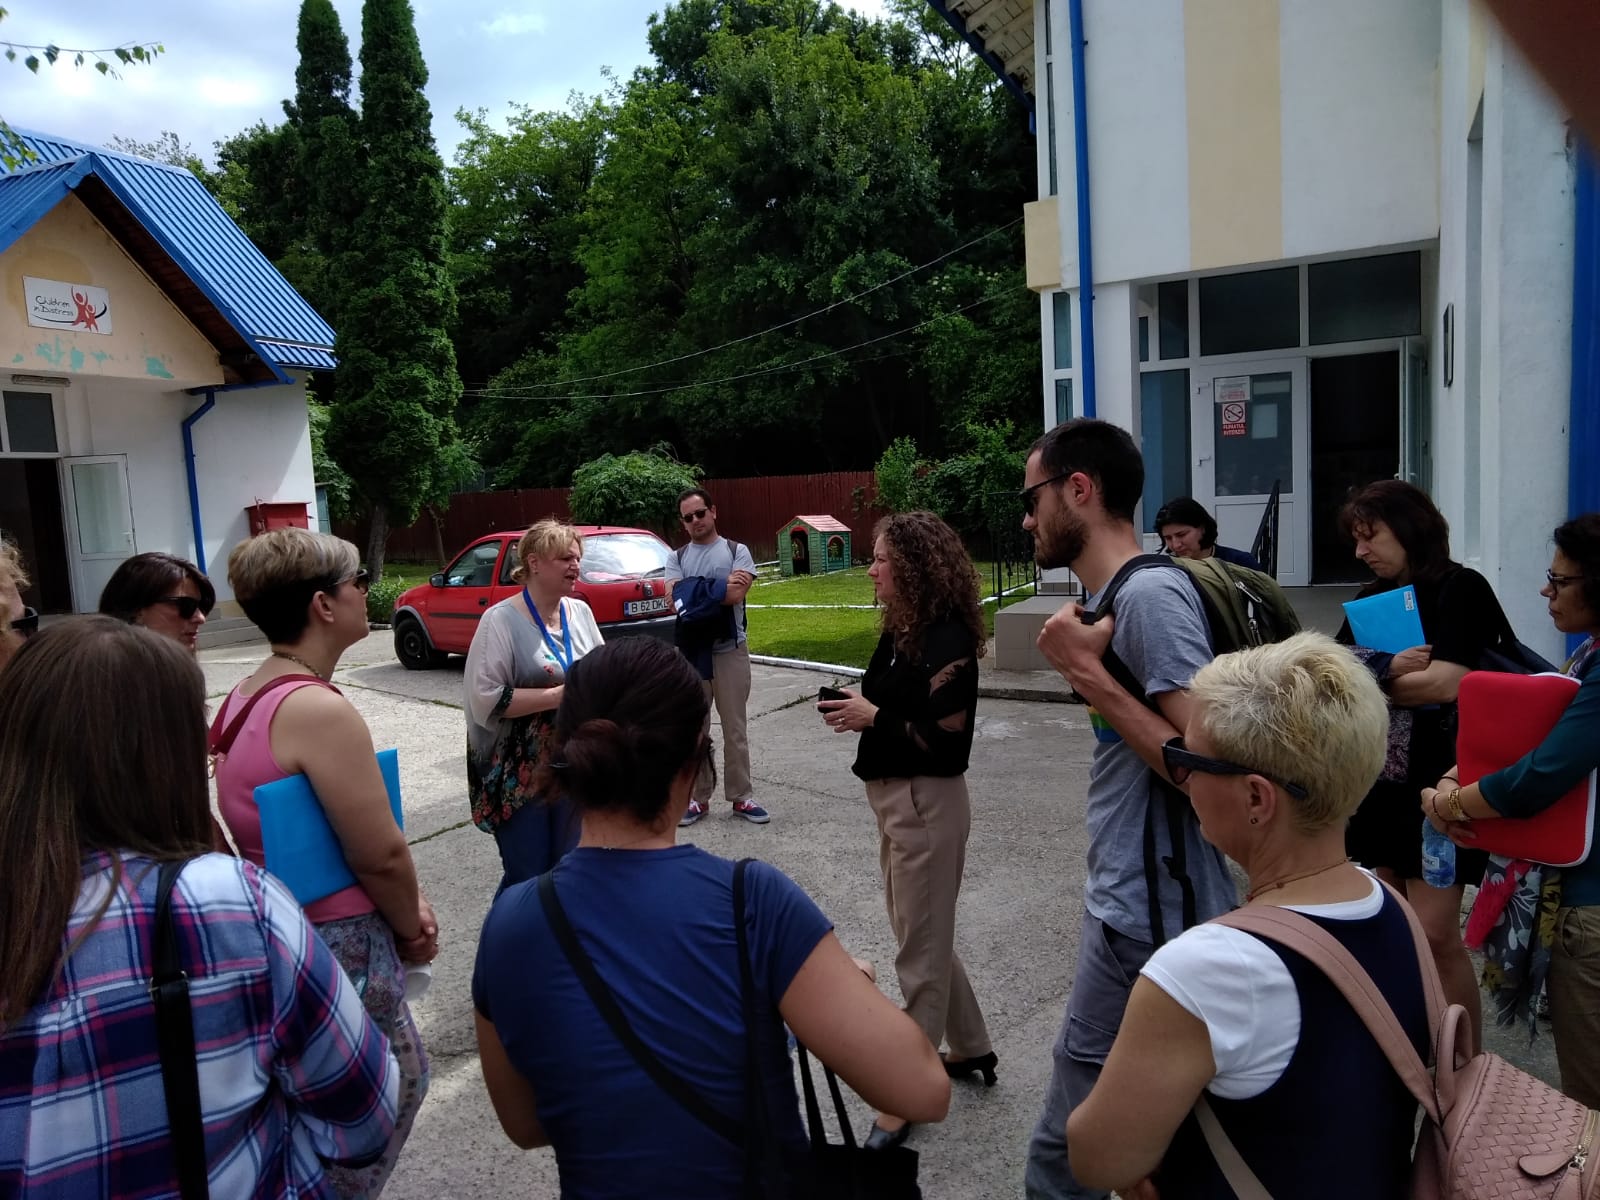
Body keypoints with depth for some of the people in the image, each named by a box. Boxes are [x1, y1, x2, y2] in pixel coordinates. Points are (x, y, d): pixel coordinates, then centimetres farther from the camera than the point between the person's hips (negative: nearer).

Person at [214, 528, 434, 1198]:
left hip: (278, 932, 9)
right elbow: (381, 854, -21)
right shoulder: (321, 710, -25)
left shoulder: (246, 697, 5)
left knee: (401, 1075, 23)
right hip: (336, 944, -9)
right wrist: (411, 926, -1)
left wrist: (403, 906, 8)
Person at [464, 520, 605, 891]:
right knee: (527, 878, 3)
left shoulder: (581, 612, 6)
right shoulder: (501, 620, -12)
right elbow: (485, 699, -20)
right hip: (520, 775, -5)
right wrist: (558, 696, -21)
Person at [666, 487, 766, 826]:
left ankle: (742, 797, 15)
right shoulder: (677, 559, 8)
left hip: (730, 650, -2)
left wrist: (695, 593, -10)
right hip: (690, 651, 2)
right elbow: (675, 602, -7)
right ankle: (698, 797, 19)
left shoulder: (737, 551, 1)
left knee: (735, 728, 6)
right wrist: (721, 587, -11)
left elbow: (737, 595, -13)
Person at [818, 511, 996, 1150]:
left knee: (920, 951, 5)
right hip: (895, 797, 10)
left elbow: (946, 733, -26)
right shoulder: (903, 629, 6)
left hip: (927, 802, -9)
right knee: (921, 934, 22)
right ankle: (970, 1047, 41)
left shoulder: (947, 637, -20)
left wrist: (871, 717, -18)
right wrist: (856, 708, -6)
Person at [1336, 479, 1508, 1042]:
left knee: (1434, 935, -5)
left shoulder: (1461, 589, -6)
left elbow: (1446, 683, -18)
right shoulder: (1372, 599, 12)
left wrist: (1373, 680, -4)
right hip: (1377, 781, 7)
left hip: (1438, 784, -6)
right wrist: (1394, 670, -14)